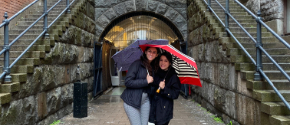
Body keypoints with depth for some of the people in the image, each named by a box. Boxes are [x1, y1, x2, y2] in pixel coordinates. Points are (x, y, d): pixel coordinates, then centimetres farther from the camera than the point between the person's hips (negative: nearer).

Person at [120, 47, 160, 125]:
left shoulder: (153, 67, 10)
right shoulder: (137, 64, -10)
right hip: (132, 101, -6)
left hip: (145, 101, 6)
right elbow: (128, 82, -18)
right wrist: (146, 81, -16)